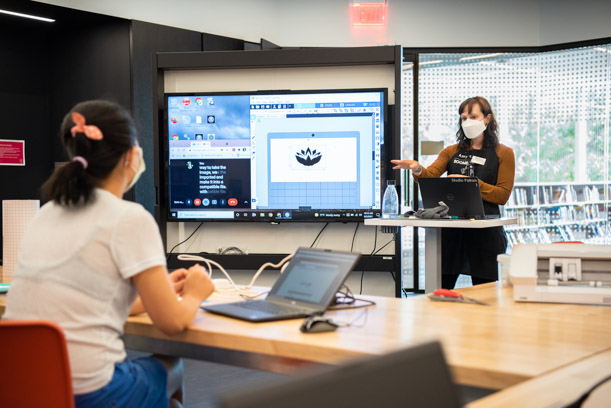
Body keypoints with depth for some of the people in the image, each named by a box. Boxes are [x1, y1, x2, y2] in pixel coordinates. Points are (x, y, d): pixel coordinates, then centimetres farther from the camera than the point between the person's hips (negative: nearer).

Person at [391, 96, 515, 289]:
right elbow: (430, 174, -2)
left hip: (485, 231, -2)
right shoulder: (452, 151, 15)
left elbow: (503, 195, -1)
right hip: (450, 229, 3)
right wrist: (417, 169, -24)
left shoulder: (503, 153, 6)